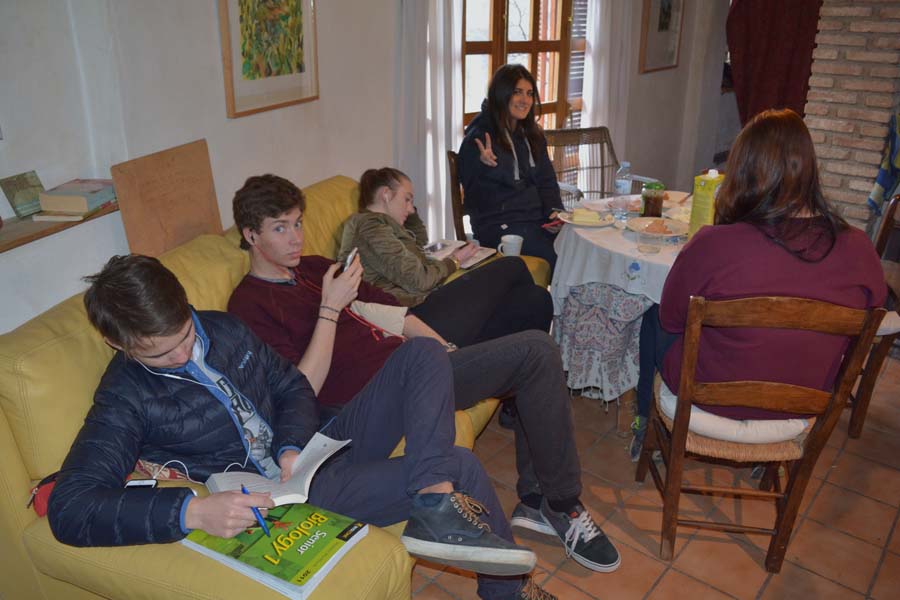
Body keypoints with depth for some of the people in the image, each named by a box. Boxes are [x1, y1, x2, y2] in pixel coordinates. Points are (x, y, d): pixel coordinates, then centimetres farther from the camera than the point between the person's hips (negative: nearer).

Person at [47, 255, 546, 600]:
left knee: (423, 354, -9)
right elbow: (69, 508, -24)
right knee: (461, 467, -19)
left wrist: (294, 447, -10)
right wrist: (192, 511, -38)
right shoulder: (125, 400, -13)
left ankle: (434, 505, -26)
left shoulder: (222, 328, 4)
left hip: (308, 447, 7)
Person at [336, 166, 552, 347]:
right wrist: (455, 261, 4)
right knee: (514, 266, 3)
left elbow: (421, 242, 41)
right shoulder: (370, 225, -9)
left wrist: (410, 211, 26)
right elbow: (419, 281, -14)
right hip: (423, 317, -10)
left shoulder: (375, 224, 24)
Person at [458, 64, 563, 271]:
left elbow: (547, 181, 17)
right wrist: (486, 165, -26)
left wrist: (555, 211, -2)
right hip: (499, 224, -6)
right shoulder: (478, 138, -6)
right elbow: (475, 196, -7)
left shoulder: (532, 135, 16)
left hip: (538, 216, 7)